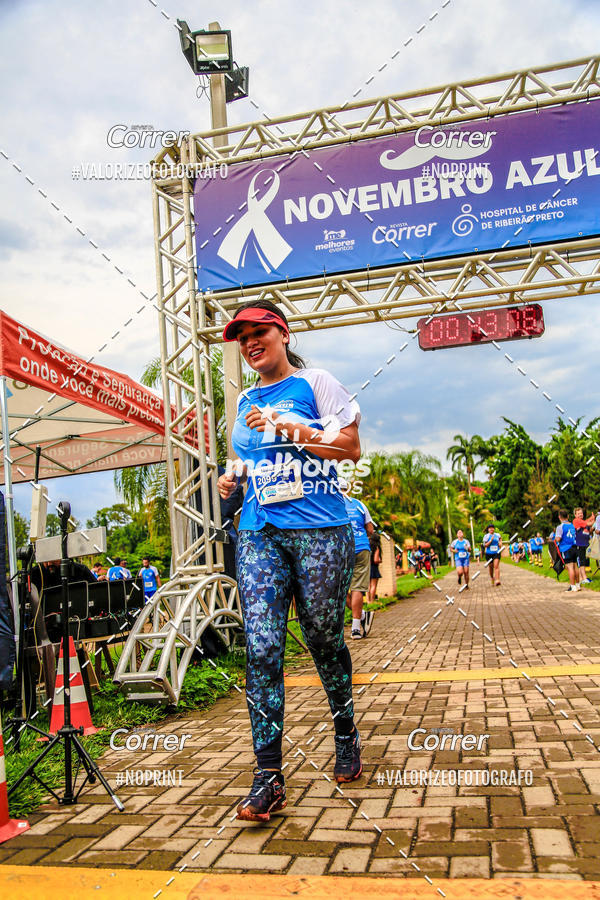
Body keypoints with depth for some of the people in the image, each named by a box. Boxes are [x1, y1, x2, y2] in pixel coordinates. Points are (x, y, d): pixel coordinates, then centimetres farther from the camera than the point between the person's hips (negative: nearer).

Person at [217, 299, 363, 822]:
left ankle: (346, 739, 31)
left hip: (320, 531, -4)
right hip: (259, 534, 4)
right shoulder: (245, 401, 19)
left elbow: (350, 447, -5)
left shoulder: (315, 383, 2)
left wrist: (286, 427, -12)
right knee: (262, 648, -6)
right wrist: (233, 477, 7)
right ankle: (268, 777, -2)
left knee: (325, 640, 6)